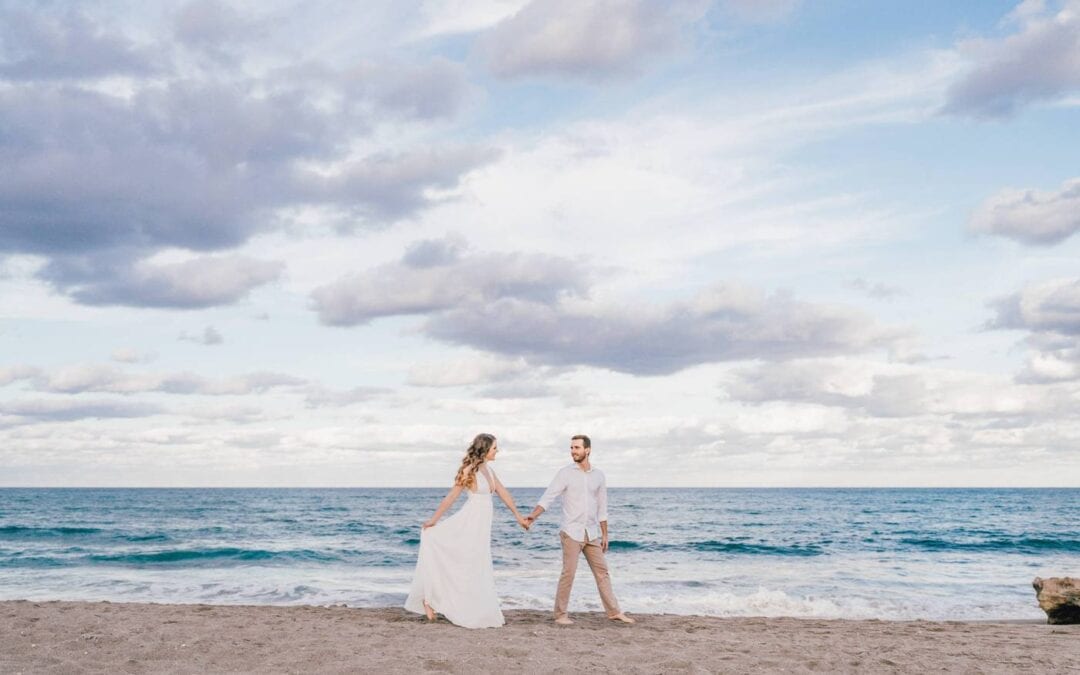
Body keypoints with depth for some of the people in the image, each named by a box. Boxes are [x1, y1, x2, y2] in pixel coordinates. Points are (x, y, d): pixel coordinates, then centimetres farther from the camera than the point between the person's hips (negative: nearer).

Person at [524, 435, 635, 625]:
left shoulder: (598, 475, 8)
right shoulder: (565, 473, -4)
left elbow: (602, 508, 13)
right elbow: (548, 497, -11)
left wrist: (604, 534, 11)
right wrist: (533, 516, -27)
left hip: (592, 533, 4)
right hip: (571, 532, -4)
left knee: (602, 571, 7)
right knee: (568, 572, -6)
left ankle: (614, 612, 13)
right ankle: (560, 614, 3)